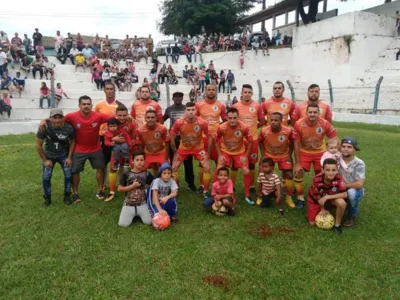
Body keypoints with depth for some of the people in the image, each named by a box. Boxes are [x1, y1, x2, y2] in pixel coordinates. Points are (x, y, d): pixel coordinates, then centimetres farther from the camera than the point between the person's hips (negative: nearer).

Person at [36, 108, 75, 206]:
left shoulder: (69, 128, -24)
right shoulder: (45, 127, -26)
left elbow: (72, 142, -6)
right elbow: (38, 145, -14)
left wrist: (69, 157, -9)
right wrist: (44, 160, -10)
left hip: (64, 155, 0)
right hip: (49, 155, 0)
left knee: (68, 175, -5)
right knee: (46, 177, -4)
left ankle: (67, 195, 16)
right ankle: (47, 198, 18)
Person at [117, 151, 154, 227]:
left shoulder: (146, 174, -2)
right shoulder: (127, 174, -5)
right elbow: (119, 189, -6)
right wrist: (132, 186, -14)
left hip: (142, 204, 1)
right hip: (129, 204, -1)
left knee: (149, 222, -13)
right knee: (123, 224, -14)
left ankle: (139, 214, 19)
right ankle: (133, 215, 19)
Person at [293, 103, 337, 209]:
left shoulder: (325, 124, -23)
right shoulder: (299, 124, -25)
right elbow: (296, 144, -16)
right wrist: (297, 163, -15)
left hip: (320, 152, 1)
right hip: (304, 152, -1)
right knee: (298, 173, -7)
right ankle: (300, 198, 11)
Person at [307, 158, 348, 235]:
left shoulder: (338, 178, -30)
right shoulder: (317, 179, -35)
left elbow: (344, 194, -26)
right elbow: (318, 197, -18)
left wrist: (327, 197, -33)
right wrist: (323, 209, -4)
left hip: (331, 198, 1)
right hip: (315, 200, 0)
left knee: (341, 203, -33)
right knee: (312, 223, 1)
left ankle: (337, 225, -7)